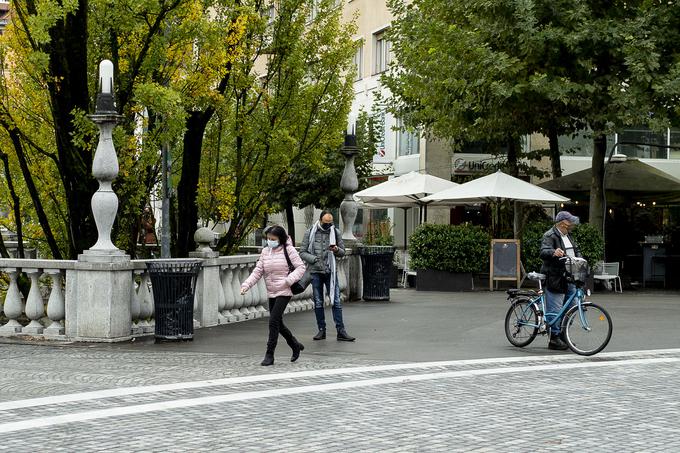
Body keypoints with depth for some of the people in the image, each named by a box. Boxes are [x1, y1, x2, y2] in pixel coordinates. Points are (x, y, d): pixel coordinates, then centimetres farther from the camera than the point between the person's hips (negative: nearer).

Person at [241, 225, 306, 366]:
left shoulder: (288, 250, -7)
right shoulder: (265, 251, 7)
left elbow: (301, 267, -9)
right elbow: (258, 271, 5)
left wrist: (288, 280, -22)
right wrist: (246, 285, -8)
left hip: (284, 292, -6)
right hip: (271, 293, 6)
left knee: (274, 321, -13)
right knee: (278, 323, 13)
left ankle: (269, 354, -5)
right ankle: (295, 346, 35)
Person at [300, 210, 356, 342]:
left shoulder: (336, 232, 5)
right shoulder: (310, 233, 1)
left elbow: (342, 252, 9)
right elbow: (302, 252, 1)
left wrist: (336, 250, -15)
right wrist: (314, 259, -15)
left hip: (331, 271, 0)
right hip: (315, 272, 0)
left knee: (336, 301, -4)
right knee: (318, 303, 5)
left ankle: (341, 331, -4)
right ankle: (321, 330, 13)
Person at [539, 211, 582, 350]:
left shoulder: (568, 236, 17)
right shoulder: (550, 236, -12)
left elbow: (576, 250, 24)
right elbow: (543, 252, -25)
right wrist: (554, 252, -46)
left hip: (569, 278, 9)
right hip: (555, 278, -9)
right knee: (556, 309, -6)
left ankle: (563, 335, 22)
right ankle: (554, 339, 1)